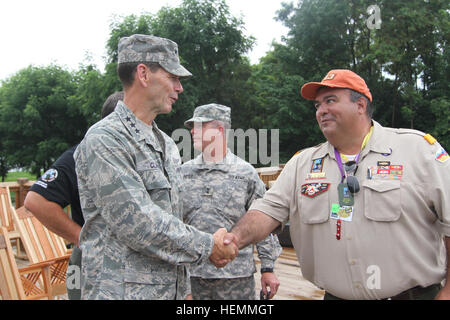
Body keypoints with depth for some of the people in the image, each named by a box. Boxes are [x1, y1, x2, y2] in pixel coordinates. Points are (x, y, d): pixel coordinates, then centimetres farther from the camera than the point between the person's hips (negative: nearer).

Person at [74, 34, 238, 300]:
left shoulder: (167, 144, 11)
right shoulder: (104, 140, -16)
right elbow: (137, 224, -22)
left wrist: (184, 288, 10)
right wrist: (207, 246, -12)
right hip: (122, 290, -7)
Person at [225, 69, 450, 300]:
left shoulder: (417, 148, -6)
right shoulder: (301, 163, 4)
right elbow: (270, 209, -4)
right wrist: (237, 237, -23)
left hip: (412, 292, -2)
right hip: (335, 294, 3)